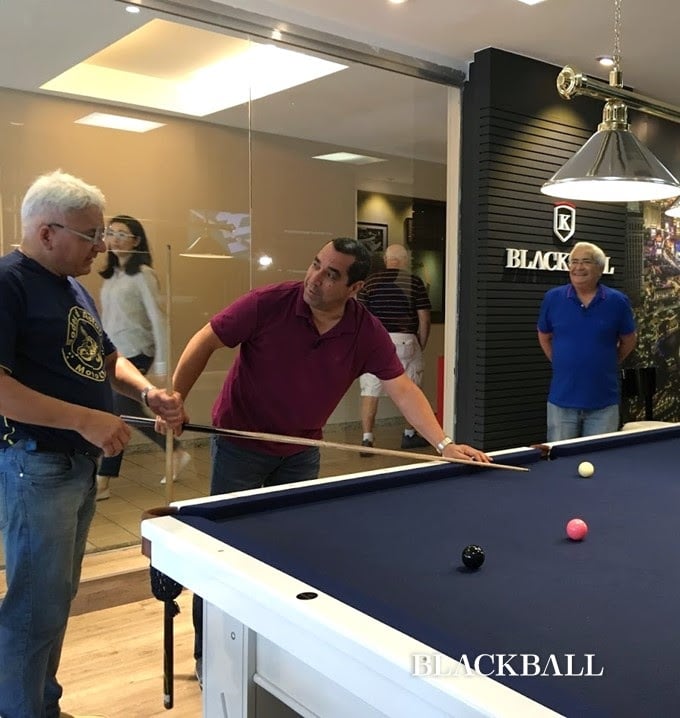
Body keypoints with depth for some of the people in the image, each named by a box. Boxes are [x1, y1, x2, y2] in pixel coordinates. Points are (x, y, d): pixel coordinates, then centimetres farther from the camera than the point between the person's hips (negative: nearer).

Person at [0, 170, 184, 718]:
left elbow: (107, 360, 20)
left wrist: (148, 391, 1)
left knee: (59, 595, 18)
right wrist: (85, 419, -25)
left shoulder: (75, 289, 13)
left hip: (82, 464, 9)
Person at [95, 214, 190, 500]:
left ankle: (103, 482, 9)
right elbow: (107, 318, 16)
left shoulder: (142, 274, -9)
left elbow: (157, 318, -13)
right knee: (127, 412, 9)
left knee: (118, 414, -4)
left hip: (135, 353, -8)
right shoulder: (111, 274, 13)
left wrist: (161, 360, -16)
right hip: (114, 353, 8)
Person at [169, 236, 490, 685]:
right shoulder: (268, 303, -22)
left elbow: (403, 390, -15)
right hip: (240, 444, -3)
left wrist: (444, 443, -25)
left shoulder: (367, 332, -15)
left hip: (301, 453, 3)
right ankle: (209, 653, 22)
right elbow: (206, 342, -13)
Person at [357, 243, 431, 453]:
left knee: (370, 391, 4)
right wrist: (421, 346, 11)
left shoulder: (370, 282, 4)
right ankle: (409, 435, 27)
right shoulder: (414, 282, 1)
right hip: (405, 341, 0)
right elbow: (424, 319, -1)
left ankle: (367, 438, -3)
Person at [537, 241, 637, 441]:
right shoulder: (553, 298, 0)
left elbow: (628, 341, 12)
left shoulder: (617, 301, -2)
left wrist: (606, 365, 10)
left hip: (604, 403, 0)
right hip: (561, 400, 1)